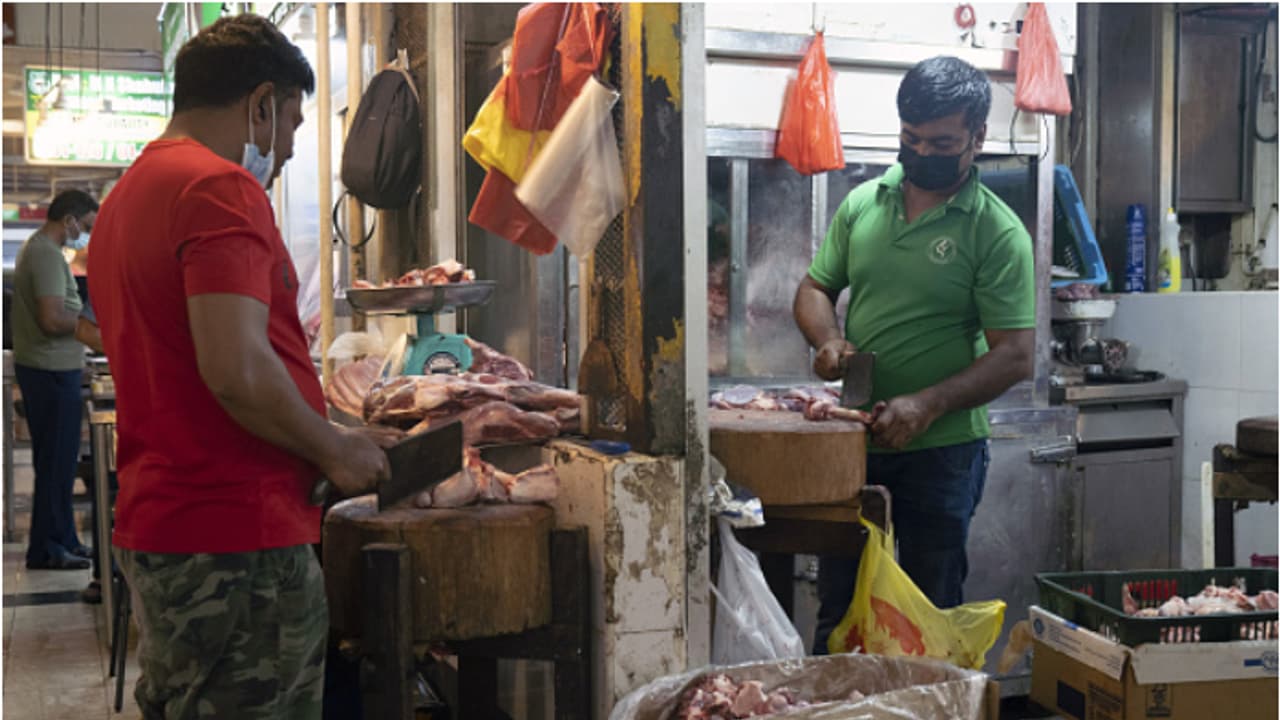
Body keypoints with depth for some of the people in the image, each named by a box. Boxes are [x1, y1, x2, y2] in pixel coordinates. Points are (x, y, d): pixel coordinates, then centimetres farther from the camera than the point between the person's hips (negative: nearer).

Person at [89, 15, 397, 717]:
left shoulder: (127, 193, 16)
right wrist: (333, 447, -10)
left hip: (153, 525, 10)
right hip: (235, 539, -10)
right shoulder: (222, 188, -15)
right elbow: (237, 370, -26)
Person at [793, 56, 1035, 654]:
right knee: (838, 605, 16)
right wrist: (827, 338, -7)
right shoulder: (862, 204, 5)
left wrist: (928, 404, -26)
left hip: (941, 452, -4)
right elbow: (815, 288, 15)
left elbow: (1014, 356, -14)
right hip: (853, 443, 4)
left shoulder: (997, 232, -9)